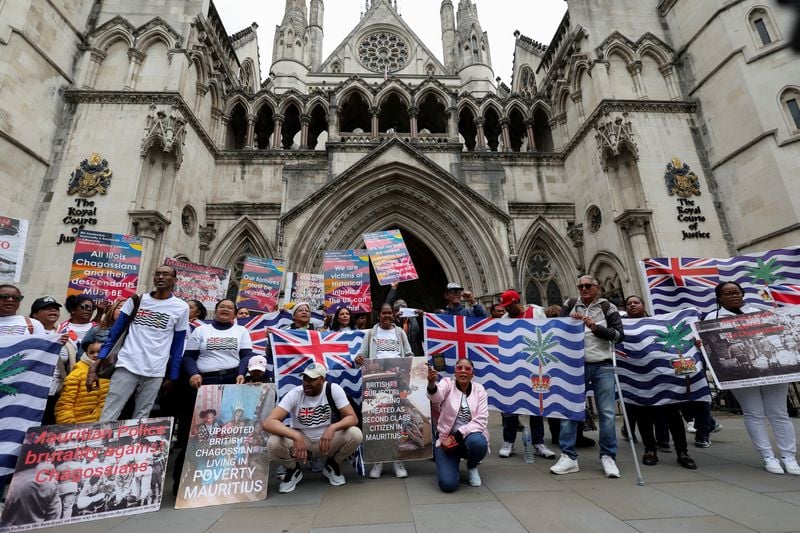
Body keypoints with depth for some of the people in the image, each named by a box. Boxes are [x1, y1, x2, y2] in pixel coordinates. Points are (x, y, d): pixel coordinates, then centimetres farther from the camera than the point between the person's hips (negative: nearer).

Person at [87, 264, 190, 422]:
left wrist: (173, 377, 5)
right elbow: (114, 335, 7)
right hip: (127, 366, 1)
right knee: (107, 418, -2)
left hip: (155, 373, -1)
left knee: (140, 420, 6)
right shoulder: (136, 300, 6)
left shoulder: (181, 308, 1)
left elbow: (178, 346, 6)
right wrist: (94, 367, 0)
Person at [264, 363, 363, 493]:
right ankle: (293, 470, 5)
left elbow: (353, 418, -20)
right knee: (273, 443, -29)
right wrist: (296, 436, -44)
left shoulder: (334, 389, -18)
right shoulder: (294, 394, -19)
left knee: (355, 434, -27)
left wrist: (332, 428, -40)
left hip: (329, 440, 0)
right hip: (301, 440, 0)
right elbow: (267, 423, -29)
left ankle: (332, 465, 5)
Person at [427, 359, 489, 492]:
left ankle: (472, 466, 2)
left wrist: (456, 436, -20)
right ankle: (455, 460, 16)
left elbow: (481, 420, -10)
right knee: (448, 484, -19)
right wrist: (431, 384, -54)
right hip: (447, 439, -1)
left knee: (477, 442, -34)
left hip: (471, 437, 2)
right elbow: (436, 397, -29)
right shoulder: (447, 383, -4)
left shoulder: (479, 389, 1)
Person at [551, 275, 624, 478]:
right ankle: (569, 457, 11)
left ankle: (608, 457, 21)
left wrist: (596, 327, -14)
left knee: (607, 412, 5)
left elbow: (619, 334, -2)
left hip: (602, 366, -1)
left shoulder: (608, 307, 5)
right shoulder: (570, 305, 8)